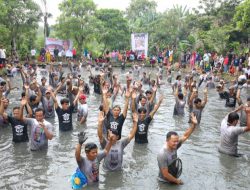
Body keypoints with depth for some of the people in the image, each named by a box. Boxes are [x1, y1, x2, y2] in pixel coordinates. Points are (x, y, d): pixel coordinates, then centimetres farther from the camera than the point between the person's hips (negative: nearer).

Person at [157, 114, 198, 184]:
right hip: (165, 182, -6)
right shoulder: (162, 155, -32)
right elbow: (165, 174, -26)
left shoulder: (174, 147, -12)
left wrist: (194, 125, -22)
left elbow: (185, 136, -10)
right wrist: (177, 181, -12)